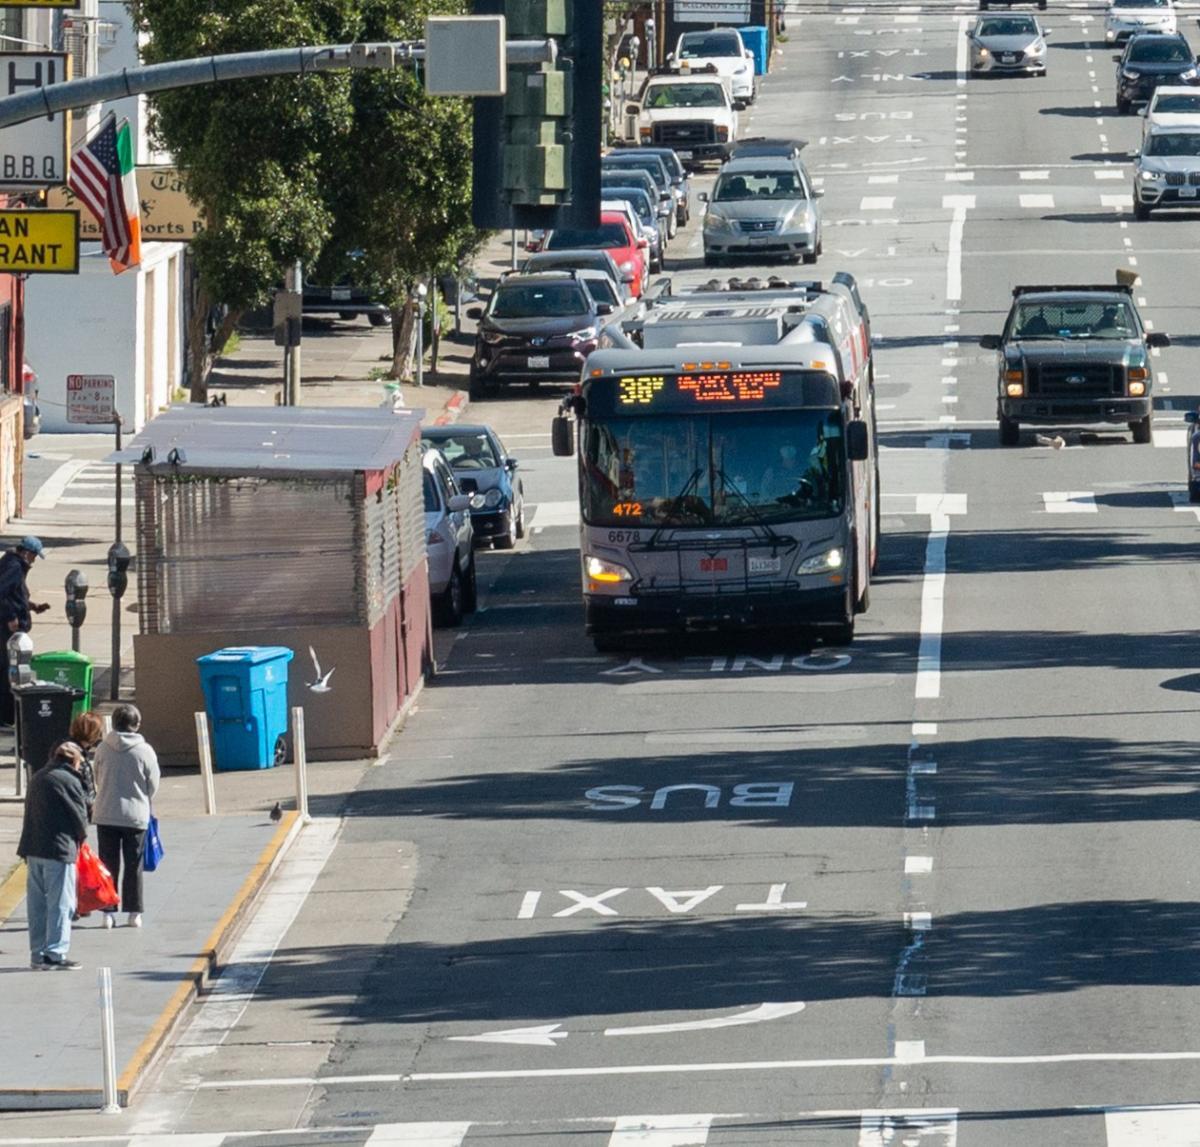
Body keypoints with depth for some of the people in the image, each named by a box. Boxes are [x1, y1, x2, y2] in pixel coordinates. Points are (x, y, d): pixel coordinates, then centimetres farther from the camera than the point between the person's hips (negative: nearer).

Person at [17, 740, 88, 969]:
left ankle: (37, 953, 14)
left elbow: (30, 812, 15)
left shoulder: (38, 778, 14)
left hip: (33, 848, 8)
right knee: (61, 903, -3)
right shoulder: (69, 781, -9)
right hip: (59, 849, -8)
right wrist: (80, 837, 14)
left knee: (37, 903, 11)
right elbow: (80, 815, -7)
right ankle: (55, 953, -6)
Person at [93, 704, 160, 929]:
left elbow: (97, 780, 5)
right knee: (133, 866, 8)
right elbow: (153, 786, -2)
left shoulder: (103, 749, -5)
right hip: (136, 816, -1)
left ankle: (108, 912, 7)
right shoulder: (144, 751, -10)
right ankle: (133, 912, 11)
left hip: (105, 815, 1)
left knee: (109, 864, 8)